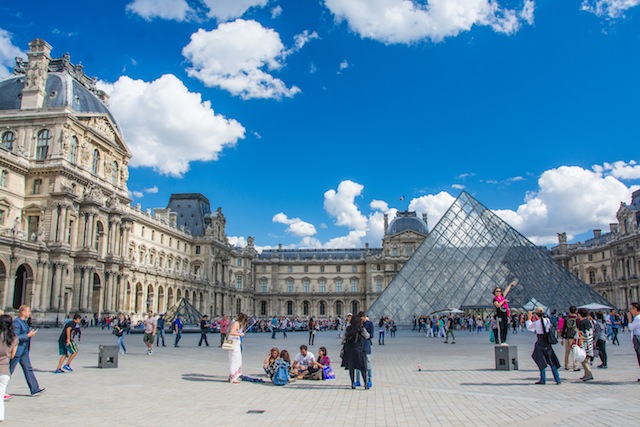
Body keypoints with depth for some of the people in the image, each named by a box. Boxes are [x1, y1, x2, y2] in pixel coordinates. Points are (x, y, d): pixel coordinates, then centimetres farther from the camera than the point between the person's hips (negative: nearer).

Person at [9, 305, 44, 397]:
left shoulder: (24, 321, 13)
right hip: (17, 350, -9)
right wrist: (28, 335, -21)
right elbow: (15, 337, -23)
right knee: (9, 370, 3)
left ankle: (35, 389, 2)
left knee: (28, 369, 4)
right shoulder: (16, 322, -17)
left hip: (24, 350, 9)